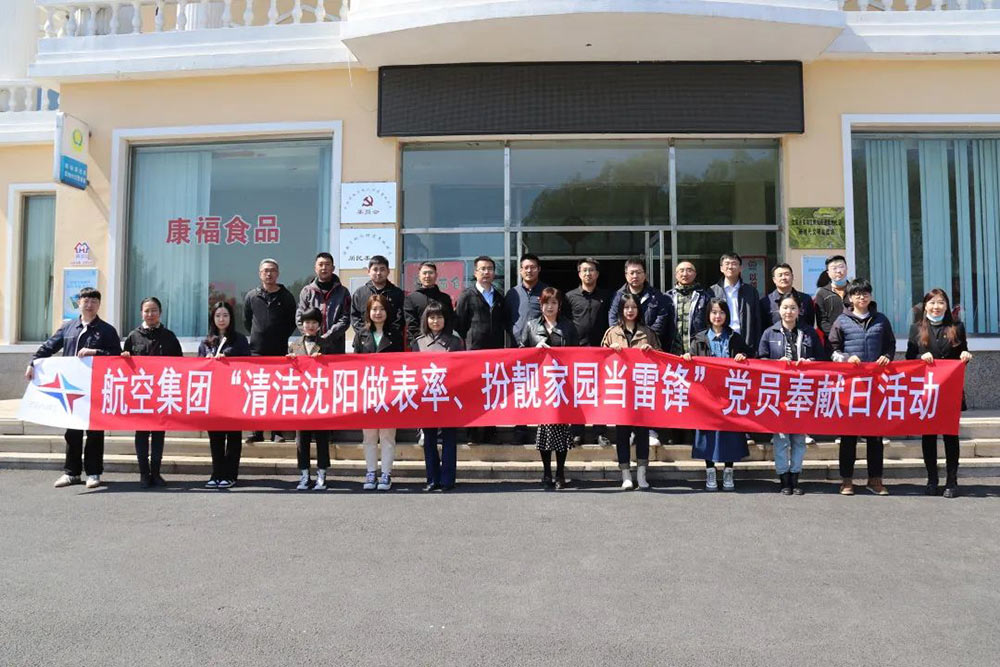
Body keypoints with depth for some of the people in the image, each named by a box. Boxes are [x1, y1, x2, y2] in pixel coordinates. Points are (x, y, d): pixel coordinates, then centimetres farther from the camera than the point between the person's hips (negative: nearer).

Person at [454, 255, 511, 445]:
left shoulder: (500, 295, 16)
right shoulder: (467, 295, 3)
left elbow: (506, 322, 21)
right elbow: (458, 323, 1)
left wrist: (514, 340, 9)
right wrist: (466, 345, -2)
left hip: (496, 351, 4)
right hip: (474, 350, -4)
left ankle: (490, 432, 14)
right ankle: (473, 434, 4)